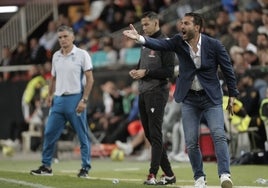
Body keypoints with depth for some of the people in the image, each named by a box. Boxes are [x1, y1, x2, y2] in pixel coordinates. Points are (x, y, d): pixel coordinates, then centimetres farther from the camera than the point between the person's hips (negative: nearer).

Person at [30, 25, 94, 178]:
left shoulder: (82, 55, -5)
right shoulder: (56, 56, 12)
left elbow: (90, 79, -8)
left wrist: (84, 100, -15)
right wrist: (50, 95, 8)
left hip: (75, 99, -6)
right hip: (59, 99, 6)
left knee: (83, 135, 0)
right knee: (49, 133, 3)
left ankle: (86, 168, 7)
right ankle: (46, 166, 11)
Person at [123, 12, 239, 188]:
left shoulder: (214, 45, -11)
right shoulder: (179, 42, -5)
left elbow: (228, 69, -3)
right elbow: (161, 44, -22)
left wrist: (232, 95, 0)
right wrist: (140, 38, -39)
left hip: (211, 97, -3)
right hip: (189, 98, 3)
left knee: (219, 134, -18)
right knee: (191, 142, 2)